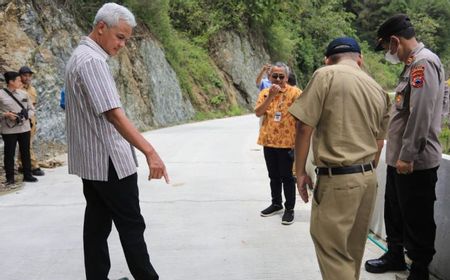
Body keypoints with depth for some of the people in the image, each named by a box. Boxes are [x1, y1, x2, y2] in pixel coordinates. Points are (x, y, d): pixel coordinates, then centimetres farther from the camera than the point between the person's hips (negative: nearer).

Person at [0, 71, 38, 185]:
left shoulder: (23, 94, 8)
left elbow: (32, 109, 12)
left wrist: (26, 115, -7)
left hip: (24, 128, 4)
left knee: (25, 152, 11)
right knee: (9, 154, 3)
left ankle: (27, 175, 22)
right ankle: (10, 178, 13)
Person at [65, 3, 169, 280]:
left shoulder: (82, 56, 14)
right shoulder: (92, 61, -18)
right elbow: (114, 114, -28)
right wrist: (150, 152, -33)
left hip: (92, 160, 10)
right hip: (109, 162, -10)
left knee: (97, 224, 12)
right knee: (131, 226, 0)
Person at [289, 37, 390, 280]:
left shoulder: (326, 75, -8)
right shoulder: (378, 90, 11)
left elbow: (304, 127, -12)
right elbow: (379, 143, 17)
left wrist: (300, 172, -2)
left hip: (337, 179, -7)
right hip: (368, 178, 7)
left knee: (332, 250, 1)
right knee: (353, 250, 18)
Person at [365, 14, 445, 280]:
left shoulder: (424, 62, -16)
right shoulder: (413, 64, 16)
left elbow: (421, 114, -24)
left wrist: (408, 156, -23)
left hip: (415, 162, -10)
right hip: (399, 158, 10)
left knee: (417, 221, 3)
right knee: (395, 213, 22)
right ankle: (395, 256, 38)